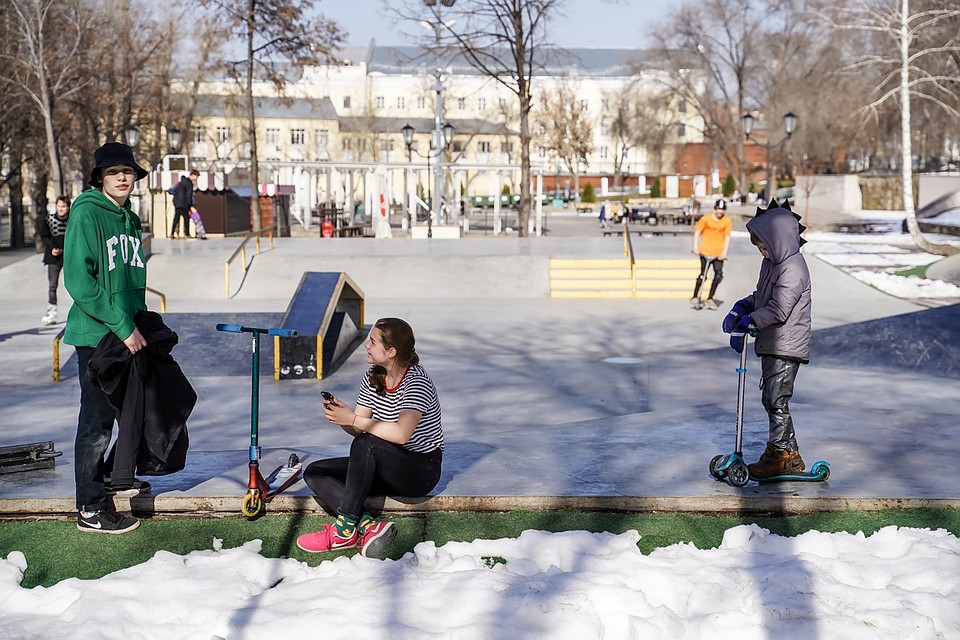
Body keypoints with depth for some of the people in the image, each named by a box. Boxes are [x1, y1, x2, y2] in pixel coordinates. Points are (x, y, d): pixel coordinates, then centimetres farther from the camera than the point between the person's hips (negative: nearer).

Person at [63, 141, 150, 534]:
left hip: (129, 332, 8)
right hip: (96, 335, -8)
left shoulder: (129, 220, 13)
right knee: (97, 421, -2)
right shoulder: (87, 214, -11)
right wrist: (122, 326, -19)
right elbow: (79, 281, -18)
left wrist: (141, 322, 13)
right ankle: (91, 509, 6)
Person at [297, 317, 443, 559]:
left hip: (422, 471, -8)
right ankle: (369, 527, -29)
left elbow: (401, 434, -35)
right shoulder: (372, 378, 4)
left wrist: (353, 419, -30)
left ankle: (345, 529, -29)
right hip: (387, 468, 9)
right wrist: (340, 417, -18)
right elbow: (357, 429, 3)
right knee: (314, 473, -7)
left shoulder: (416, 383, -20)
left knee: (366, 444, -35)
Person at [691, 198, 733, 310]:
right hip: (705, 251, -2)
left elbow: (727, 237, 0)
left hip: (718, 253, 2)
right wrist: (695, 247, -6)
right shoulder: (706, 219, -1)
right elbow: (697, 232, 1)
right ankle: (695, 298, 6)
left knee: (718, 274, -6)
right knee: (703, 275, -4)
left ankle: (710, 299, 5)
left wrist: (724, 252, -8)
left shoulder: (727, 221, 1)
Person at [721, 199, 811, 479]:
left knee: (776, 399, -6)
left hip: (786, 346, -10)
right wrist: (741, 308, 5)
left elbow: (779, 309, -25)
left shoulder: (792, 268, -18)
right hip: (771, 344, 10)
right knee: (771, 399, 13)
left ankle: (779, 453, 4)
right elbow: (761, 297, 22)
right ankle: (790, 456, 21)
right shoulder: (771, 263, 13)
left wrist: (747, 323, -22)